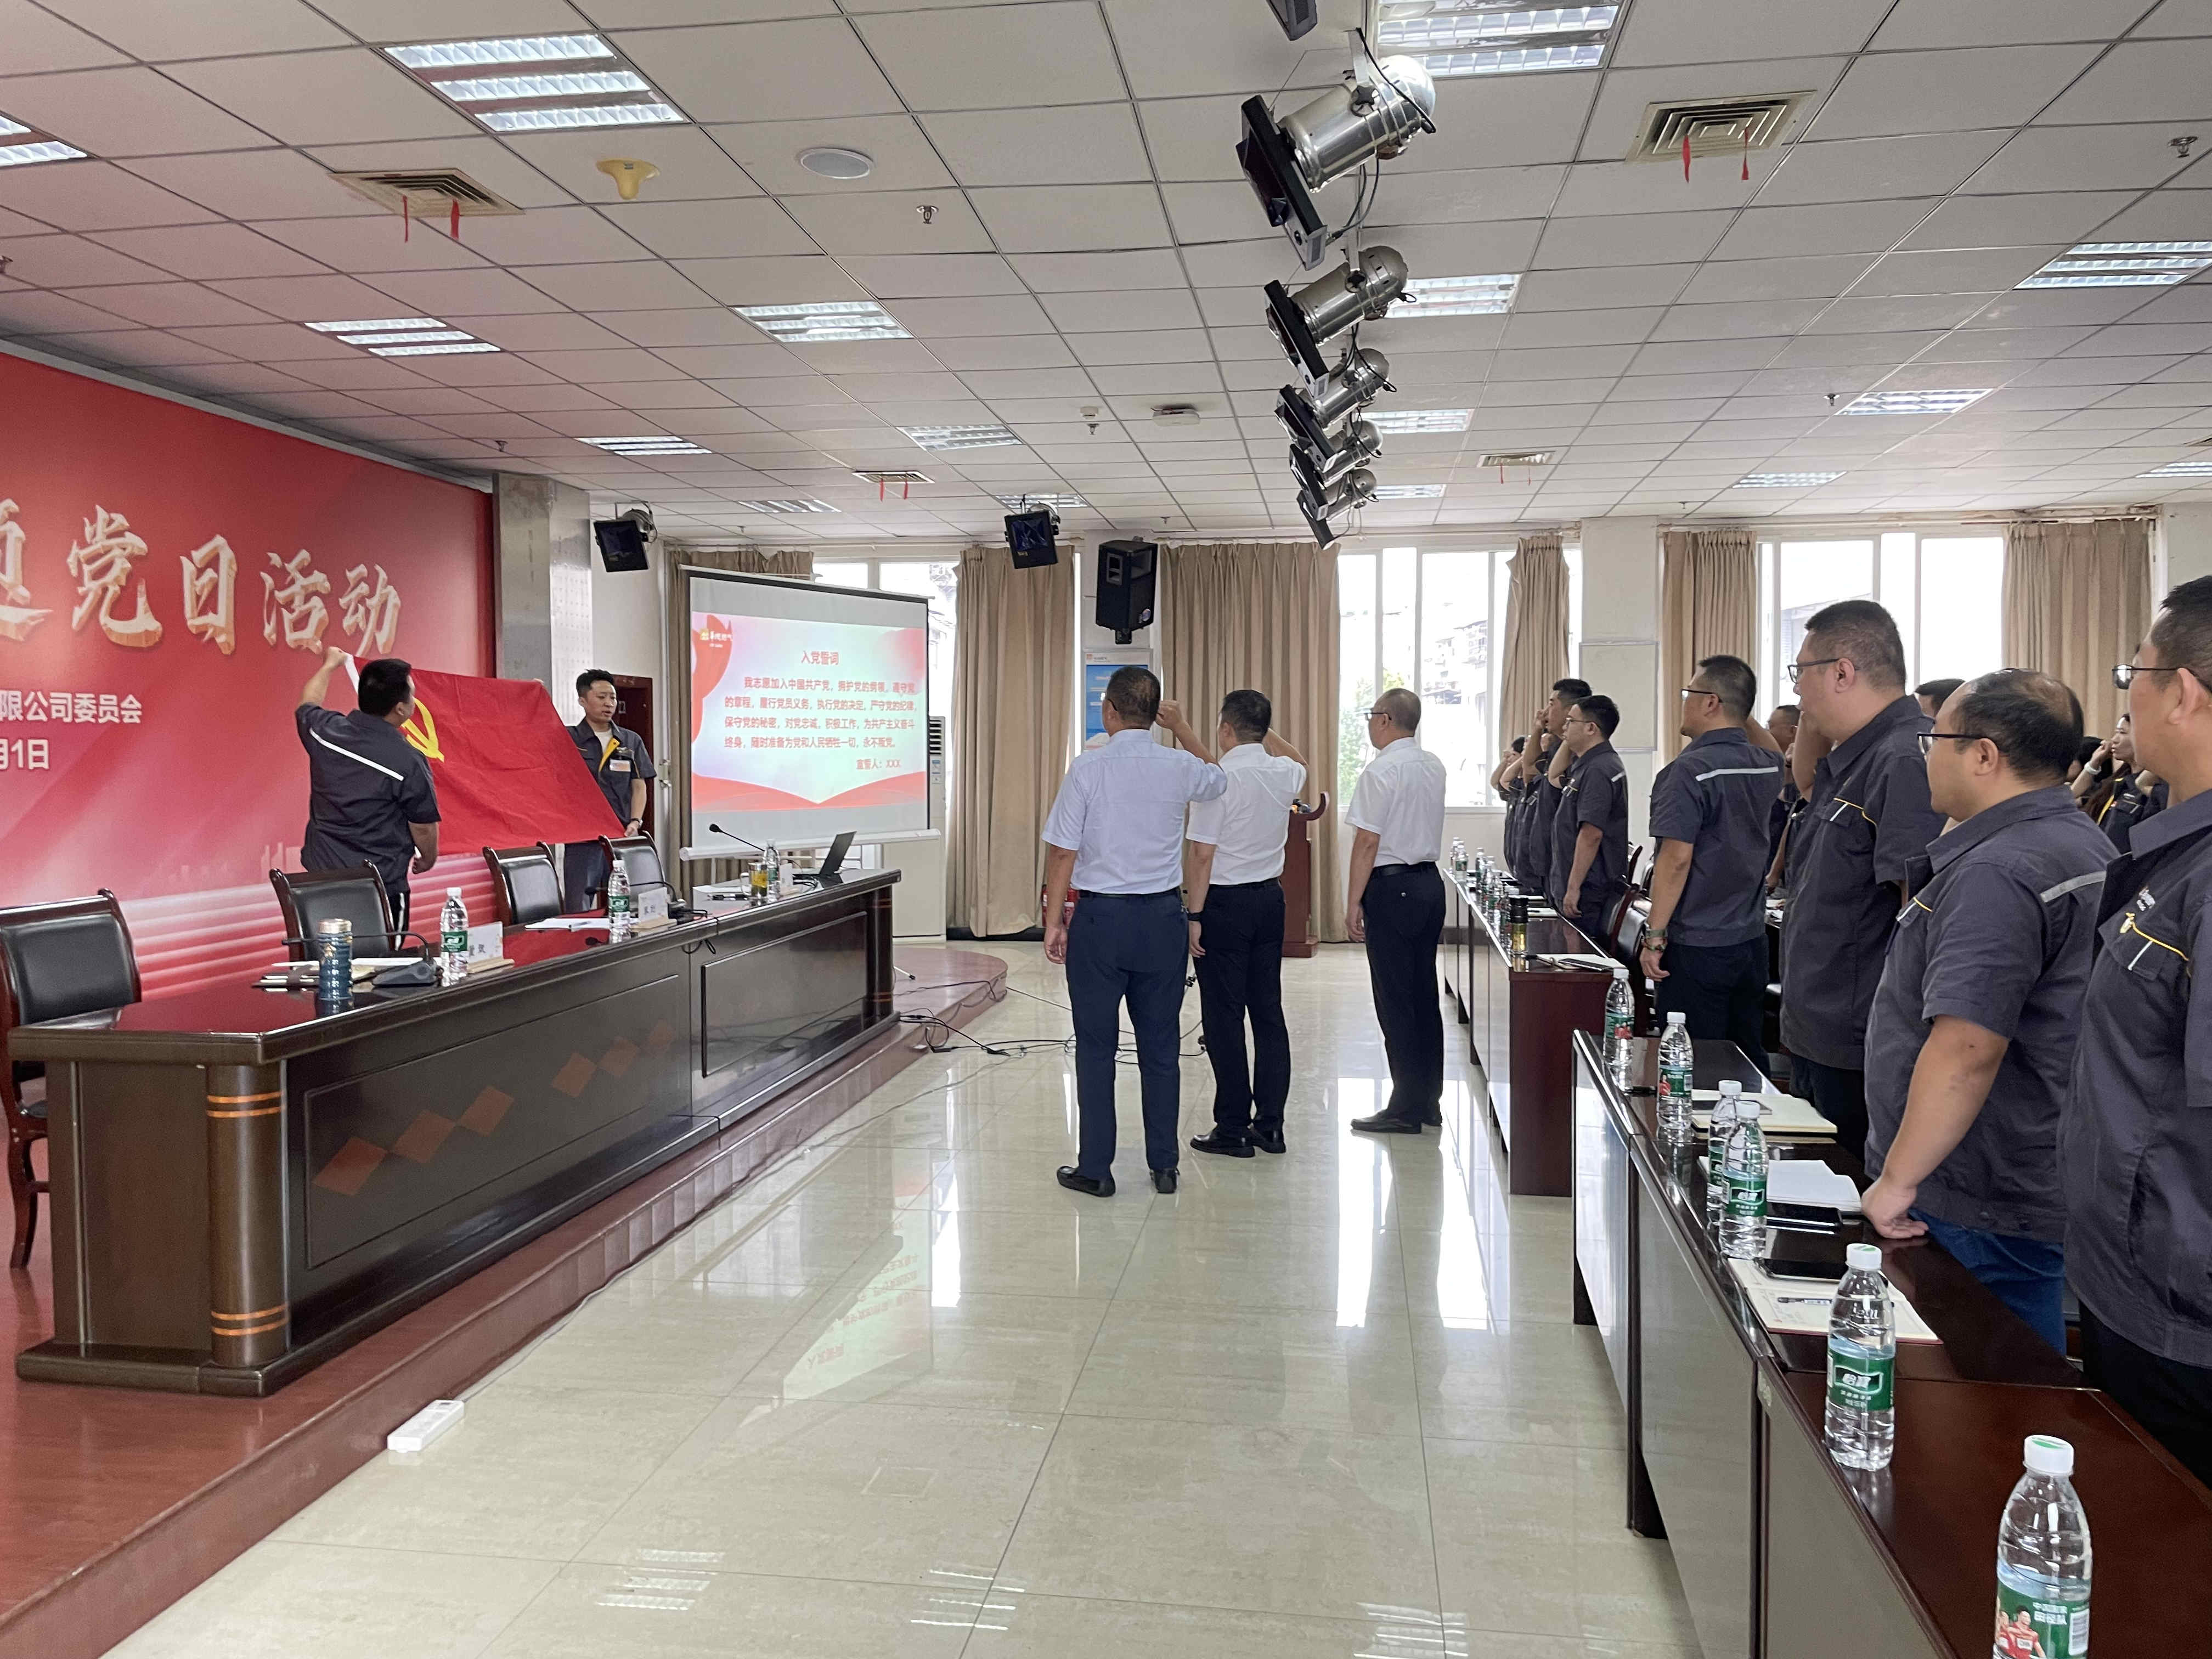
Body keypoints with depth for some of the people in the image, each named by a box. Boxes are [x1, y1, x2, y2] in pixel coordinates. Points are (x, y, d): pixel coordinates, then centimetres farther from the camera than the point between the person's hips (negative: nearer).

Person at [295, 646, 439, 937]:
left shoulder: (325, 731, -4)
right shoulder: (409, 761, -19)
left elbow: (307, 707, 23)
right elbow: (424, 827, -8)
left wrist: (329, 665, 39)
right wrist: (428, 859, 14)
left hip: (322, 876, 6)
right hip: (382, 887, -6)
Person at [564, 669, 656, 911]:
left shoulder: (631, 741, 13)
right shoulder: (568, 739, 5)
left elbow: (639, 786, 12)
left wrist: (635, 822, -4)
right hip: (581, 840, -3)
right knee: (579, 911, -2)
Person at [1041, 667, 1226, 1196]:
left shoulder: (1087, 767, -9)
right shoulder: (1179, 767, -1)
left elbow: (1062, 851, -8)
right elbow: (1217, 779, 25)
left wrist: (1055, 920, 1)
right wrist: (1181, 726, 29)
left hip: (1100, 916, -3)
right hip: (1163, 916, 3)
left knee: (1096, 1045, 6)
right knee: (1161, 1045, 11)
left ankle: (1095, 1168, 12)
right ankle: (1164, 1165, 18)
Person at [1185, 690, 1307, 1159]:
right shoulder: (1284, 774, 3)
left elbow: (1201, 855, -16)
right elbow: (1300, 762, 31)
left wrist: (1194, 914, -11)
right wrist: (1265, 730, 30)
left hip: (1224, 901, -6)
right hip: (1270, 896, 7)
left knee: (1224, 1017, 0)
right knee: (1268, 1010, 11)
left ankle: (1233, 1128, 5)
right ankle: (1269, 1124, 16)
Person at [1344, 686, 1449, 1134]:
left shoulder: (1381, 770, -14)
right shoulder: (1434, 766, 10)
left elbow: (1368, 842, -16)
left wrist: (1353, 903, -12)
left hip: (1391, 887, -8)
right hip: (1430, 882, 8)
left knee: (1395, 1000, -2)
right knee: (1425, 994, 13)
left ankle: (1406, 1109, 2)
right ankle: (1429, 1100, 20)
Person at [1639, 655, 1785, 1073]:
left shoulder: (1690, 770, -16)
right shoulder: (1767, 766, 6)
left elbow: (1677, 858, -19)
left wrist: (1655, 935, -15)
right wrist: (1744, 712, 23)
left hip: (1696, 947, -7)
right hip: (1751, 942, 7)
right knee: (1748, 1063, 15)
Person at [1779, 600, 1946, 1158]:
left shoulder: (1908, 761, -19)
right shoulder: (1851, 759, 11)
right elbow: (1807, 782, 34)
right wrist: (1811, 721, 13)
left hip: (1860, 1058, -10)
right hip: (1814, 1039, 10)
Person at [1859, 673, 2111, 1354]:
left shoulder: (1997, 874, -23)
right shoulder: (2082, 847, 12)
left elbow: (1966, 1049, -30)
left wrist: (1899, 1178, -22)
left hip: (1979, 1210, -10)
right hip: (2042, 1193, 10)